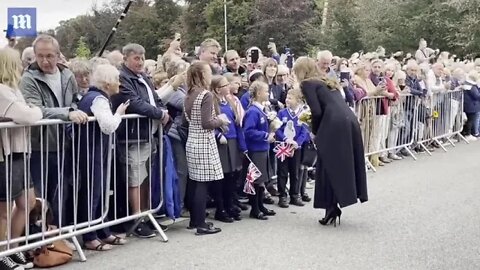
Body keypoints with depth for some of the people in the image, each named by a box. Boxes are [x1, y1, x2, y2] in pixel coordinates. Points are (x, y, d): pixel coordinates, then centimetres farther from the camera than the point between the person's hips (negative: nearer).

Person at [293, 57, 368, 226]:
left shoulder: (307, 84, 6)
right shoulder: (326, 82, 29)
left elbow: (317, 112, -6)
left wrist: (315, 131, 9)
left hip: (334, 124, -8)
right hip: (350, 121, 8)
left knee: (329, 167, 3)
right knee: (344, 164, 12)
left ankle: (331, 210, 6)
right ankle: (334, 209, 20)